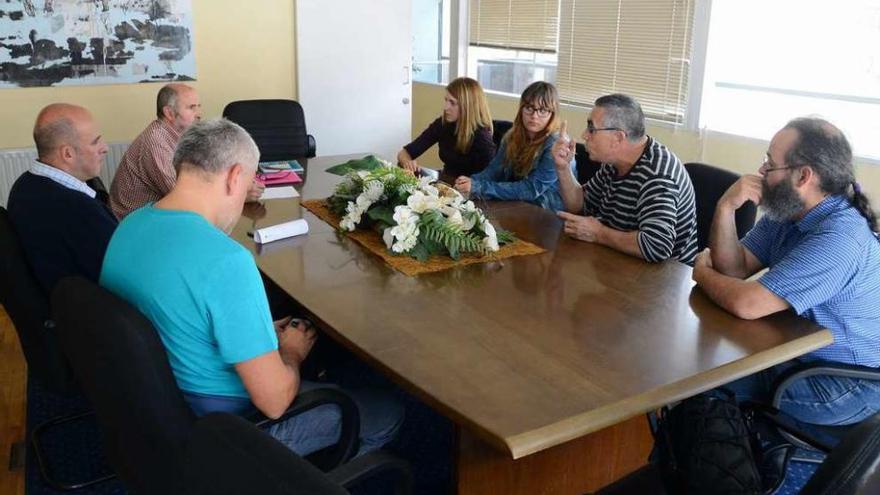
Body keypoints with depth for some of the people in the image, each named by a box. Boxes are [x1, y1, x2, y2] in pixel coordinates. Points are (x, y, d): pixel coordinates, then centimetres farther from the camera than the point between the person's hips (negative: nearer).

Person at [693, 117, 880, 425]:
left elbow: (746, 304, -34)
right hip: (795, 350, 8)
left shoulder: (840, 239, -31)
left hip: (843, 387, -8)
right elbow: (735, 270, -4)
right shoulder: (786, 212, -2)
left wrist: (702, 273, -13)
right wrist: (725, 208, -18)